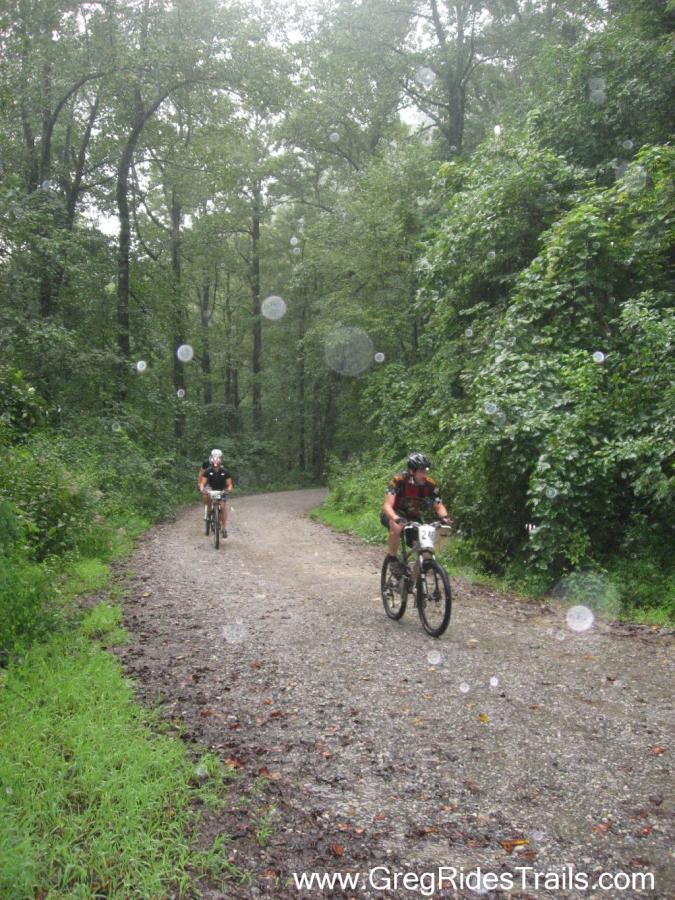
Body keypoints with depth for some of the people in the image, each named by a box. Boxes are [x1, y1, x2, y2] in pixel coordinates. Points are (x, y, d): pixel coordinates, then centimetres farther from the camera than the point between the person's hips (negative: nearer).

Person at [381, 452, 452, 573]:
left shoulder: (430, 485, -17)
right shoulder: (399, 480, -28)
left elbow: (439, 506, -11)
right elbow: (387, 505, -35)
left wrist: (444, 517, -35)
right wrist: (397, 519, -55)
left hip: (413, 517, 4)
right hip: (393, 514, -3)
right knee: (397, 526, -38)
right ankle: (393, 559, -17)